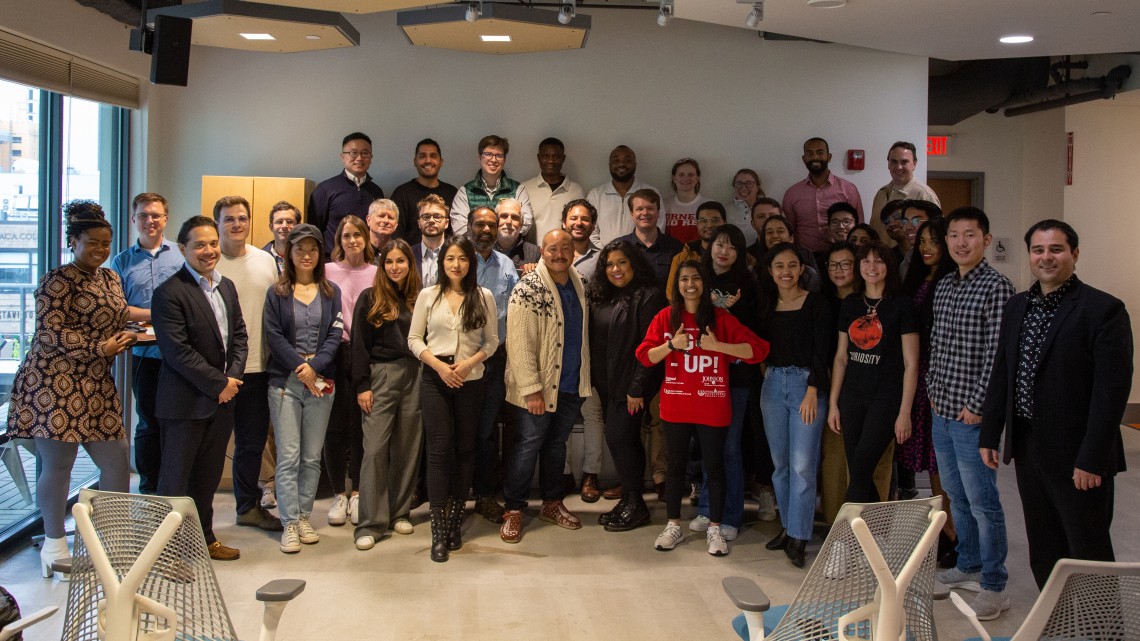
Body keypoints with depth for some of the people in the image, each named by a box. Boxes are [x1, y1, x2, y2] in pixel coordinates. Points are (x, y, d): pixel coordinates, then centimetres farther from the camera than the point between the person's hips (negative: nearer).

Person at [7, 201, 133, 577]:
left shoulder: (110, 278, 15)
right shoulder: (57, 282, -9)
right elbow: (50, 334, -15)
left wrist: (126, 337, 1)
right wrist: (101, 348, -18)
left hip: (98, 387, 7)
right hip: (56, 386, -7)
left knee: (117, 461, 5)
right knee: (57, 465, 1)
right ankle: (54, 542, 17)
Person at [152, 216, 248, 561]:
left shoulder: (226, 286, 11)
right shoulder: (170, 292, -14)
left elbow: (239, 335, 11)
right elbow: (177, 351, -19)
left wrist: (232, 376, -4)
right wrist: (218, 384, -16)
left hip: (223, 396, 7)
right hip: (186, 401, -7)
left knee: (208, 475, 18)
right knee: (175, 478, 4)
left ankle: (204, 537, 30)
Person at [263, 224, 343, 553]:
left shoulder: (330, 292, 9)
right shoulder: (277, 292, 4)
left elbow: (335, 334, 2)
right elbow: (274, 336, -3)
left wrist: (315, 366, -12)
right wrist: (301, 369, -11)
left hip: (321, 382, 2)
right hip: (285, 382, -2)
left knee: (312, 456, 6)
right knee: (288, 456, -3)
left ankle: (304, 517, 17)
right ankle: (290, 523, 3)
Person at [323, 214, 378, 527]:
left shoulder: (376, 273, 6)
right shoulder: (328, 270, 4)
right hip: (336, 354, 0)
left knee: (360, 425, 4)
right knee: (336, 425, 2)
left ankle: (357, 493, 16)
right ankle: (338, 494, 14)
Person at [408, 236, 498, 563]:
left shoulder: (484, 297, 3)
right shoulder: (428, 295, 3)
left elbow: (492, 340, 5)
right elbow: (414, 339, 3)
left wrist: (469, 362, -11)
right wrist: (439, 365, -10)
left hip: (470, 380, 1)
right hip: (435, 379, -1)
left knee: (464, 449, 6)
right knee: (439, 449, -5)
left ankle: (454, 524, 19)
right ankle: (438, 533, -1)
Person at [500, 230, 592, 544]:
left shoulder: (578, 285, 7)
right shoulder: (528, 289, -15)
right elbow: (520, 344, -18)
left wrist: (584, 376, 13)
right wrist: (532, 388, -21)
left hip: (571, 385, 6)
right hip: (539, 387, -6)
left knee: (557, 444, 17)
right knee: (528, 446, 2)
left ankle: (552, 503, 30)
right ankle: (513, 510, 14)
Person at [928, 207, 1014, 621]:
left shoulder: (997, 288, -12)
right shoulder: (942, 287, 11)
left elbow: (997, 354, -16)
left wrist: (977, 406, -17)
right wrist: (933, 390, 9)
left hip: (973, 415, -8)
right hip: (941, 411, 8)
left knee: (982, 502, -1)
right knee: (957, 496, 17)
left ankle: (993, 586, 10)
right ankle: (968, 567, 32)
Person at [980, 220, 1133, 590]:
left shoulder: (1103, 309, -10)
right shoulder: (1017, 307, 10)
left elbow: (1113, 389, -15)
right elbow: (1001, 375, 14)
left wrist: (1092, 458, -18)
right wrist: (989, 435, 10)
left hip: (1077, 455, -6)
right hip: (1028, 449, 6)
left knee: (1089, 555, 4)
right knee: (1042, 553, 16)